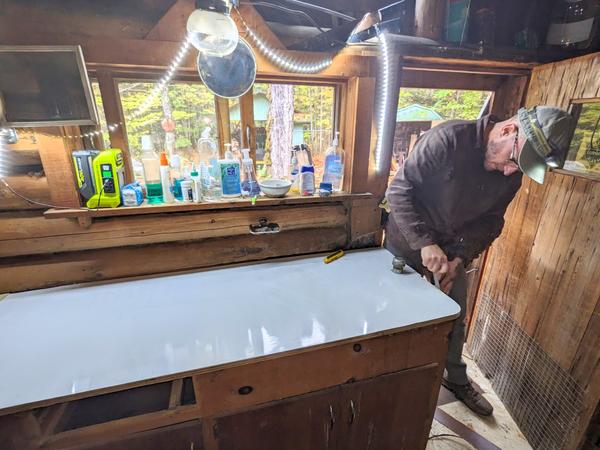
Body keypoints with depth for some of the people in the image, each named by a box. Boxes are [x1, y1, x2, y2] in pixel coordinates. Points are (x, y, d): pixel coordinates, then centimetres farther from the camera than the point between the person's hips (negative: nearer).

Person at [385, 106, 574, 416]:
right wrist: (425, 243, -33)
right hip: (408, 243, -5)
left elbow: (490, 221, 0)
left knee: (455, 319, 18)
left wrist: (461, 258, -16)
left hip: (453, 250, 5)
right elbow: (399, 191, -26)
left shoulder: (511, 176, -6)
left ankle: (456, 379, 44)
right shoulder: (448, 139, -26)